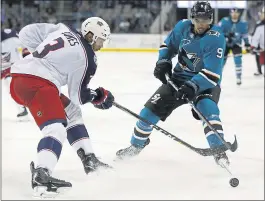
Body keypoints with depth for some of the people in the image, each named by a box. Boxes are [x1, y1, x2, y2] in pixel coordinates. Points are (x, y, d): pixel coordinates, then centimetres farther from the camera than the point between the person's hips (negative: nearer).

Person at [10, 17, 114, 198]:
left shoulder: (61, 29, 16)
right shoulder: (87, 58, -2)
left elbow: (27, 34, 17)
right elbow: (78, 96, 2)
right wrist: (99, 96, 21)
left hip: (19, 78, 10)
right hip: (37, 84, -10)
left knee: (71, 111, 24)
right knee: (56, 129, -21)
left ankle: (89, 160, 28)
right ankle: (41, 176, -44)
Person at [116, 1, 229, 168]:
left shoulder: (215, 38, -25)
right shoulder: (183, 27, -8)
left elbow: (212, 72, -32)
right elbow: (169, 45, 12)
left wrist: (192, 86, -42)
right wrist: (163, 62, -6)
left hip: (205, 83, -5)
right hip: (179, 78, 5)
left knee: (208, 111, -32)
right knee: (151, 110, 1)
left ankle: (219, 152, -19)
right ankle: (136, 145, 23)